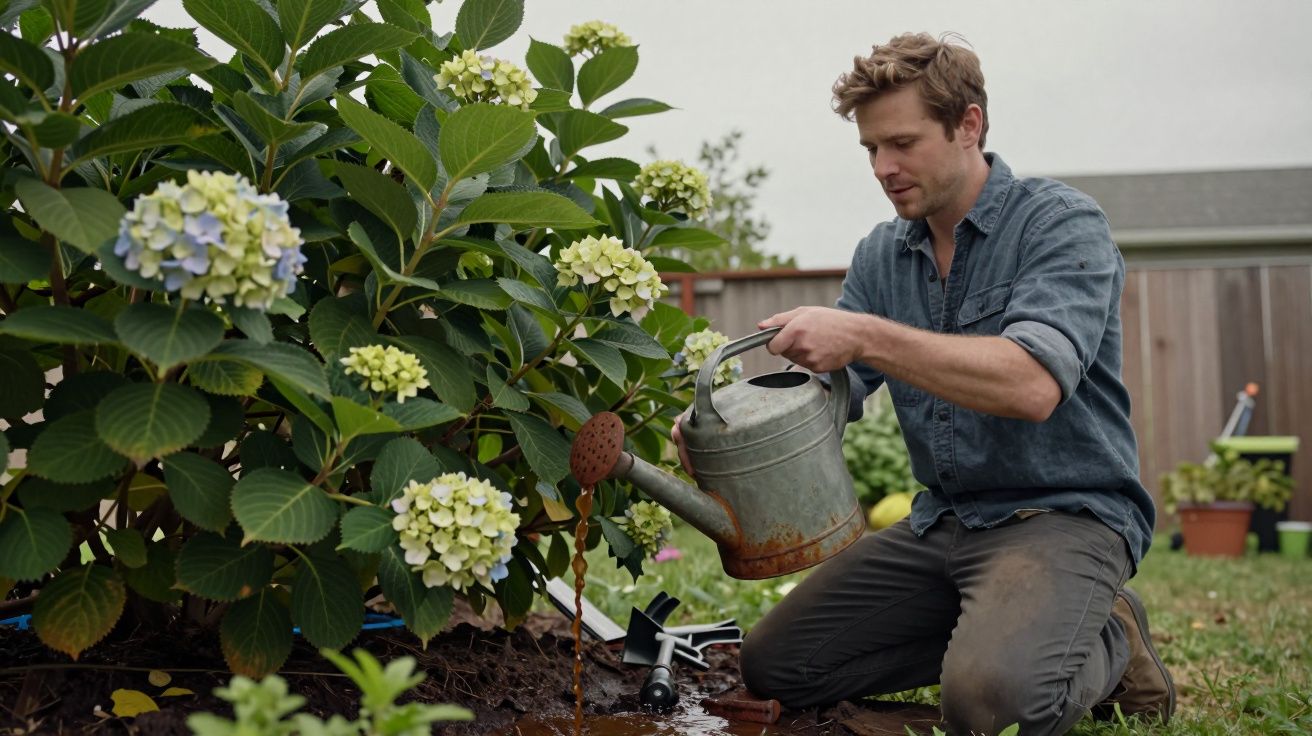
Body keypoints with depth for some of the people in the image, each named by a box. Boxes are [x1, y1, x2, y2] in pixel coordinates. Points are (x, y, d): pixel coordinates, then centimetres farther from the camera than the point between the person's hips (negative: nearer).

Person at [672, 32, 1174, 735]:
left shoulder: (1061, 223, -11)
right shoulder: (881, 255, 10)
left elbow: (1033, 386, -27)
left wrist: (864, 334, -30)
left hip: (1064, 514, -7)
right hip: (941, 523, 7)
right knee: (773, 663, -1)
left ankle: (1105, 646, 1)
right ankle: (998, 635, 9)